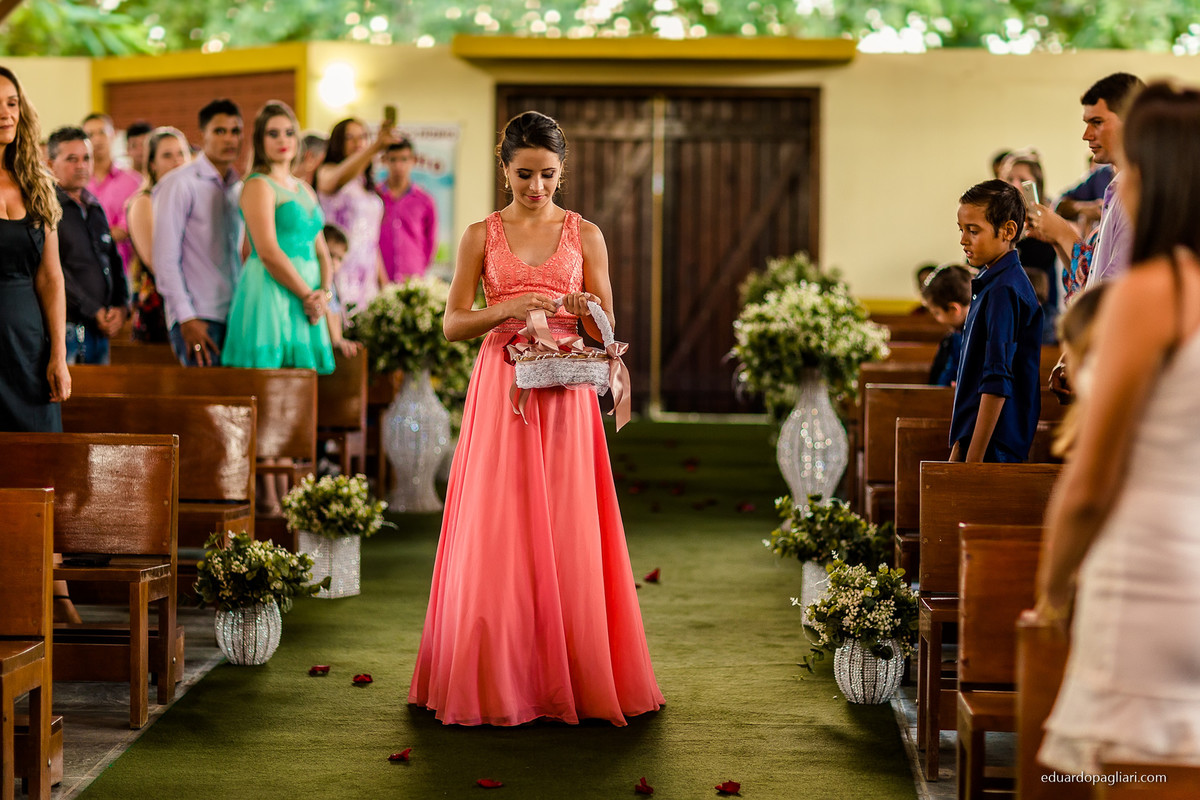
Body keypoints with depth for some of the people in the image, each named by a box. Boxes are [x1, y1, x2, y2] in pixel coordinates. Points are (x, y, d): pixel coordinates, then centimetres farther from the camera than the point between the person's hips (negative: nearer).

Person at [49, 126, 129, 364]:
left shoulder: (95, 209, 19)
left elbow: (114, 261, 21)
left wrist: (122, 307, 3)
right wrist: (94, 312, -13)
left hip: (101, 330, 7)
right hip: (66, 328, -7)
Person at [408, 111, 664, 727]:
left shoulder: (585, 234, 8)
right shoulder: (481, 236, 7)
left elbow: (605, 331, 9)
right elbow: (453, 324, 2)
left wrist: (583, 311, -14)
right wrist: (510, 308, -14)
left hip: (565, 395, 0)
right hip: (500, 392, 0)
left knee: (566, 534, -2)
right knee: (497, 533, -3)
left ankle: (571, 676, 7)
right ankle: (498, 680, 4)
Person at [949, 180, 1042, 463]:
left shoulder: (1004, 291, -14)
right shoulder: (990, 285, 16)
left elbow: (997, 384, -20)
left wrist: (973, 459, -21)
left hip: (995, 450, -9)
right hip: (975, 442, 9)